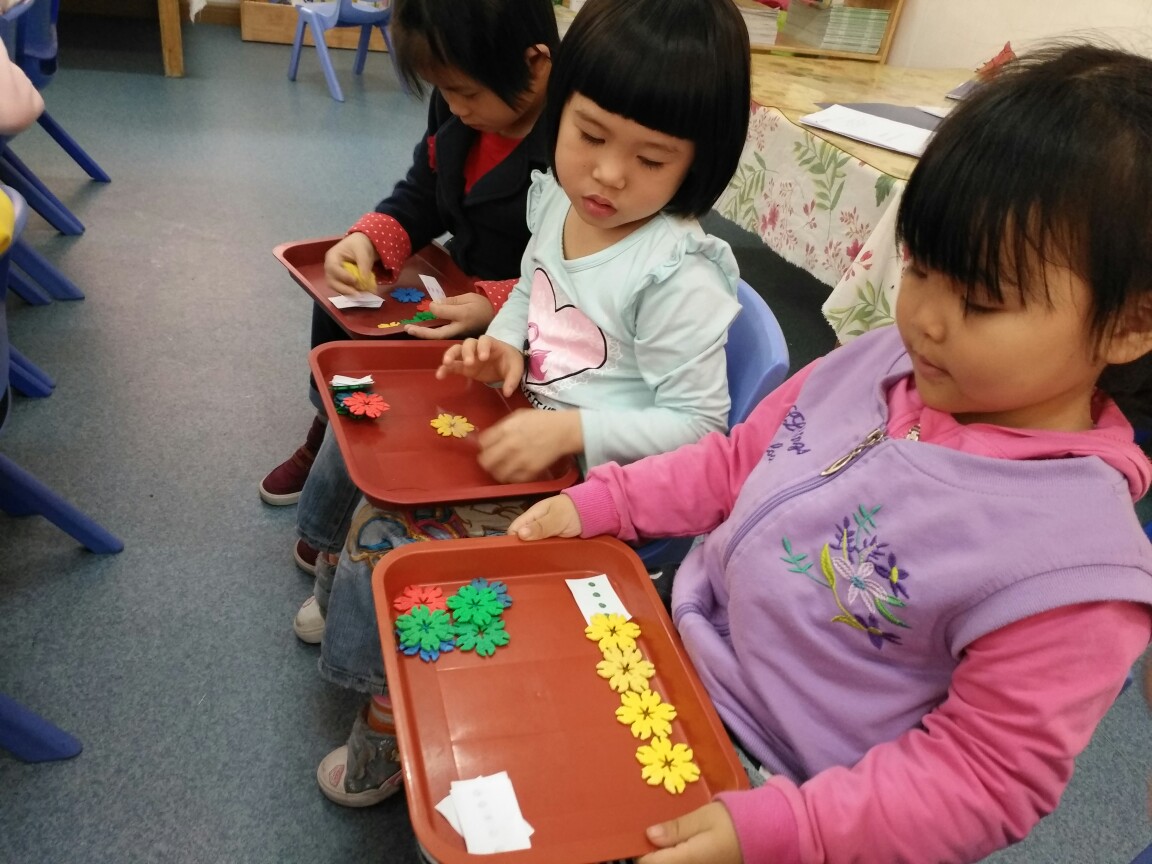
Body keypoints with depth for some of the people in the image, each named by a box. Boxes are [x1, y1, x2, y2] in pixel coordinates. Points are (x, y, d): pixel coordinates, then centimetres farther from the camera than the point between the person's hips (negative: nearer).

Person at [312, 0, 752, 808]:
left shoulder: (677, 274, -24)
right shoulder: (555, 199, -1)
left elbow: (695, 421, -20)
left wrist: (568, 430, -29)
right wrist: (506, 346, -2)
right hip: (523, 431, 8)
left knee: (395, 542, -10)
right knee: (383, 493, 4)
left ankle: (391, 725, 19)